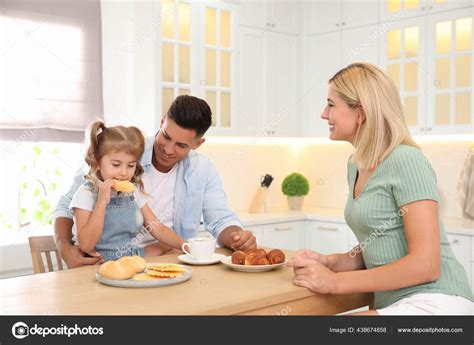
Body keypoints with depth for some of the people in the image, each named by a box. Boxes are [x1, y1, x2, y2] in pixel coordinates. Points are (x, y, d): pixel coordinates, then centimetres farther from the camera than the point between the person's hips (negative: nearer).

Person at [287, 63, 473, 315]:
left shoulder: (406, 161, -12)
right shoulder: (355, 165, 11)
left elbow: (426, 265, -17)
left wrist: (335, 282, -14)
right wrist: (328, 262, 0)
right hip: (393, 303, 7)